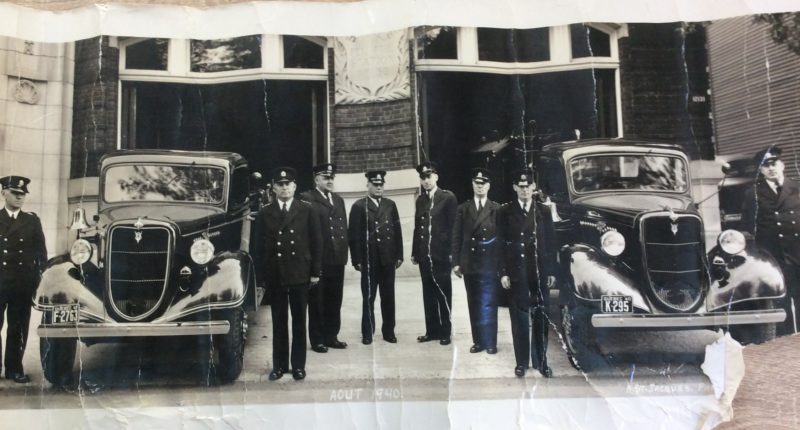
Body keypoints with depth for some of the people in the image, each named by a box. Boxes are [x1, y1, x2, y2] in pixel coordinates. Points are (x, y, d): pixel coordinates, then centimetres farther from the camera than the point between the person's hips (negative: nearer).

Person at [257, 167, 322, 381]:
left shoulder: (306, 210, 2)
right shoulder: (265, 213, 5)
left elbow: (316, 242, 1)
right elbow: (260, 245, 4)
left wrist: (315, 271, -3)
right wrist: (261, 275, -1)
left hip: (300, 274, -1)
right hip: (275, 275, 1)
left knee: (299, 320, 6)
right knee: (278, 321, 7)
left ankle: (298, 365, 15)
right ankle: (279, 365, 16)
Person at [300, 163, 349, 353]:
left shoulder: (339, 200, 18)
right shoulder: (307, 199, -6)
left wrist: (344, 252, 9)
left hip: (337, 259, 6)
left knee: (334, 301, 11)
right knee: (317, 302, 3)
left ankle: (331, 336, 22)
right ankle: (317, 340, 11)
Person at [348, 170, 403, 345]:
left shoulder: (390, 205, 10)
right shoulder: (359, 206, -1)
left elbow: (397, 231, 10)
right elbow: (354, 235, -4)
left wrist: (399, 255, 5)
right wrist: (357, 260, -9)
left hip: (388, 259, 3)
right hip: (369, 260, -3)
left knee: (388, 297, 8)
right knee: (368, 297, 5)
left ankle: (389, 331, 18)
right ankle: (367, 333, 14)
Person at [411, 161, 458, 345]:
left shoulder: (448, 197, -4)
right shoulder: (420, 200, 13)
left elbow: (454, 226, -7)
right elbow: (417, 228, 14)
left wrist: (452, 252, -11)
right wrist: (415, 252, 10)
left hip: (441, 255, -5)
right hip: (424, 256, 5)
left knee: (443, 294, 1)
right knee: (428, 295, 10)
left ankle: (445, 332, 10)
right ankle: (432, 331, 17)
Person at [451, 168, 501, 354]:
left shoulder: (496, 209, 0)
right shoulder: (463, 209, 7)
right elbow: (456, 237, 6)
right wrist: (456, 262, 1)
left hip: (490, 264, -2)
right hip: (470, 263, 2)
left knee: (488, 303, -1)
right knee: (474, 304, 8)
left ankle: (490, 342, 8)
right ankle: (478, 341, 16)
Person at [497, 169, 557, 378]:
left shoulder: (544, 210, 6)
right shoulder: (505, 212, 2)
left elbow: (550, 242, 7)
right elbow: (501, 244, 1)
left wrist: (551, 271, 3)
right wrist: (503, 272, -5)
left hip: (540, 272, 1)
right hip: (516, 273, -1)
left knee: (541, 318, 5)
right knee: (519, 319, 4)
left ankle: (541, 361, 15)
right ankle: (522, 362, 13)